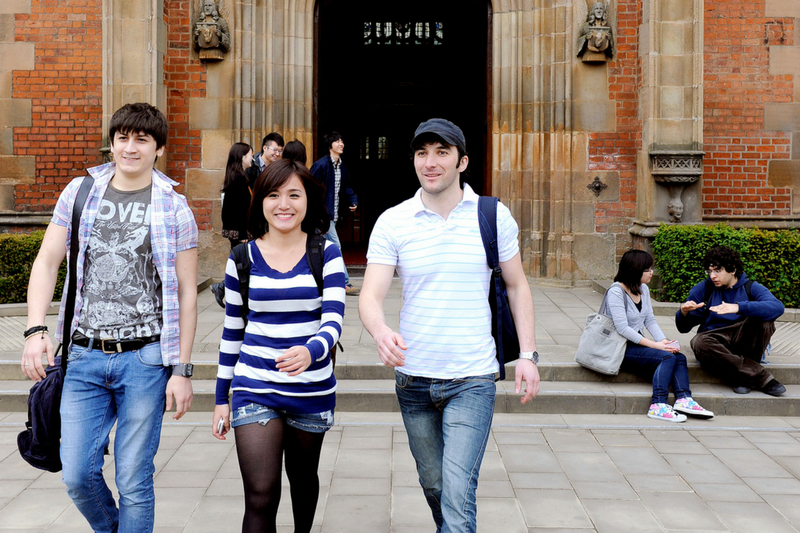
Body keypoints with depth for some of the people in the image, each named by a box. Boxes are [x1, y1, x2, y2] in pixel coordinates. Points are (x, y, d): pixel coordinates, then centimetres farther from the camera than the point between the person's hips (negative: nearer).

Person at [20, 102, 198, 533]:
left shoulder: (174, 209, -1)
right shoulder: (80, 193, 7)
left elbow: (186, 293, -1)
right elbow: (46, 262, 7)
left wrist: (182, 369, -5)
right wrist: (36, 330, -8)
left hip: (145, 358, -2)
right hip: (85, 355, 3)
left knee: (133, 481, 3)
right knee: (78, 475, 5)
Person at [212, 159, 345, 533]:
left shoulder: (326, 255, -4)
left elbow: (333, 320, -13)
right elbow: (232, 330, 7)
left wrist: (311, 352, -36)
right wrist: (222, 397, 7)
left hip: (312, 390, 1)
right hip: (255, 390, 0)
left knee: (303, 478, 21)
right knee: (260, 498, -9)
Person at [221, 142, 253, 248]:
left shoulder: (231, 176, 13)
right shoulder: (240, 178, -15)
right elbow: (242, 208, -18)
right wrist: (243, 235, -18)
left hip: (230, 227, 10)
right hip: (238, 229, -10)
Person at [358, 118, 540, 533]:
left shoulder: (494, 216, -2)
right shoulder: (392, 222, -3)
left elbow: (517, 286, 8)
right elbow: (370, 296, -11)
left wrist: (528, 354, 0)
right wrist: (381, 332, -33)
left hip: (472, 379, -2)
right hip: (413, 377, 2)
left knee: (457, 492, -13)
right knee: (433, 486, 18)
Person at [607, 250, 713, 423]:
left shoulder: (643, 289, 12)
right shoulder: (616, 292, -14)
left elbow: (650, 320, 9)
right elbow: (622, 329, -21)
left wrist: (664, 340, -10)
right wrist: (654, 345, -22)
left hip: (637, 344, 8)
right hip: (621, 348, -8)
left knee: (679, 357, -14)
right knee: (668, 357, -26)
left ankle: (683, 400, -29)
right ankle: (658, 405, -33)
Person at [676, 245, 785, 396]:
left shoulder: (750, 287, 1)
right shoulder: (703, 289, 5)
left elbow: (777, 307, -22)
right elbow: (683, 328, 4)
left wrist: (738, 307, -36)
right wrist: (683, 313, -21)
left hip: (743, 341, 0)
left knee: (763, 318, -25)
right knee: (699, 343, -35)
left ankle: (744, 376, -19)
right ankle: (763, 379, -30)